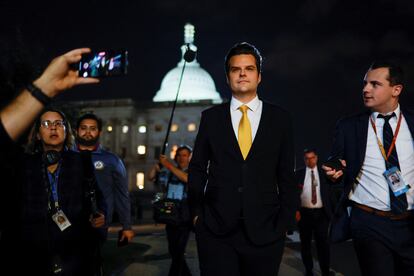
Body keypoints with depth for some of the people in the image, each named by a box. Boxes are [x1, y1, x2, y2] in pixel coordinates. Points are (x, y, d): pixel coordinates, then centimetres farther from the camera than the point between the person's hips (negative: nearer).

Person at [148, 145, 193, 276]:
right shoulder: (170, 173, 11)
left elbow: (186, 178, -22)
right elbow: (151, 177, 7)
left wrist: (168, 165, -21)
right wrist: (157, 165, -11)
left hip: (184, 218, -5)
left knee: (178, 252, -9)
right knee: (173, 251, 11)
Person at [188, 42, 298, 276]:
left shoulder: (280, 118, 4)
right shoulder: (210, 117, 5)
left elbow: (287, 175, 6)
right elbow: (197, 169, 8)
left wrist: (285, 222, 2)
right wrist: (196, 213, 4)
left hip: (265, 230, 1)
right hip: (215, 230, 0)